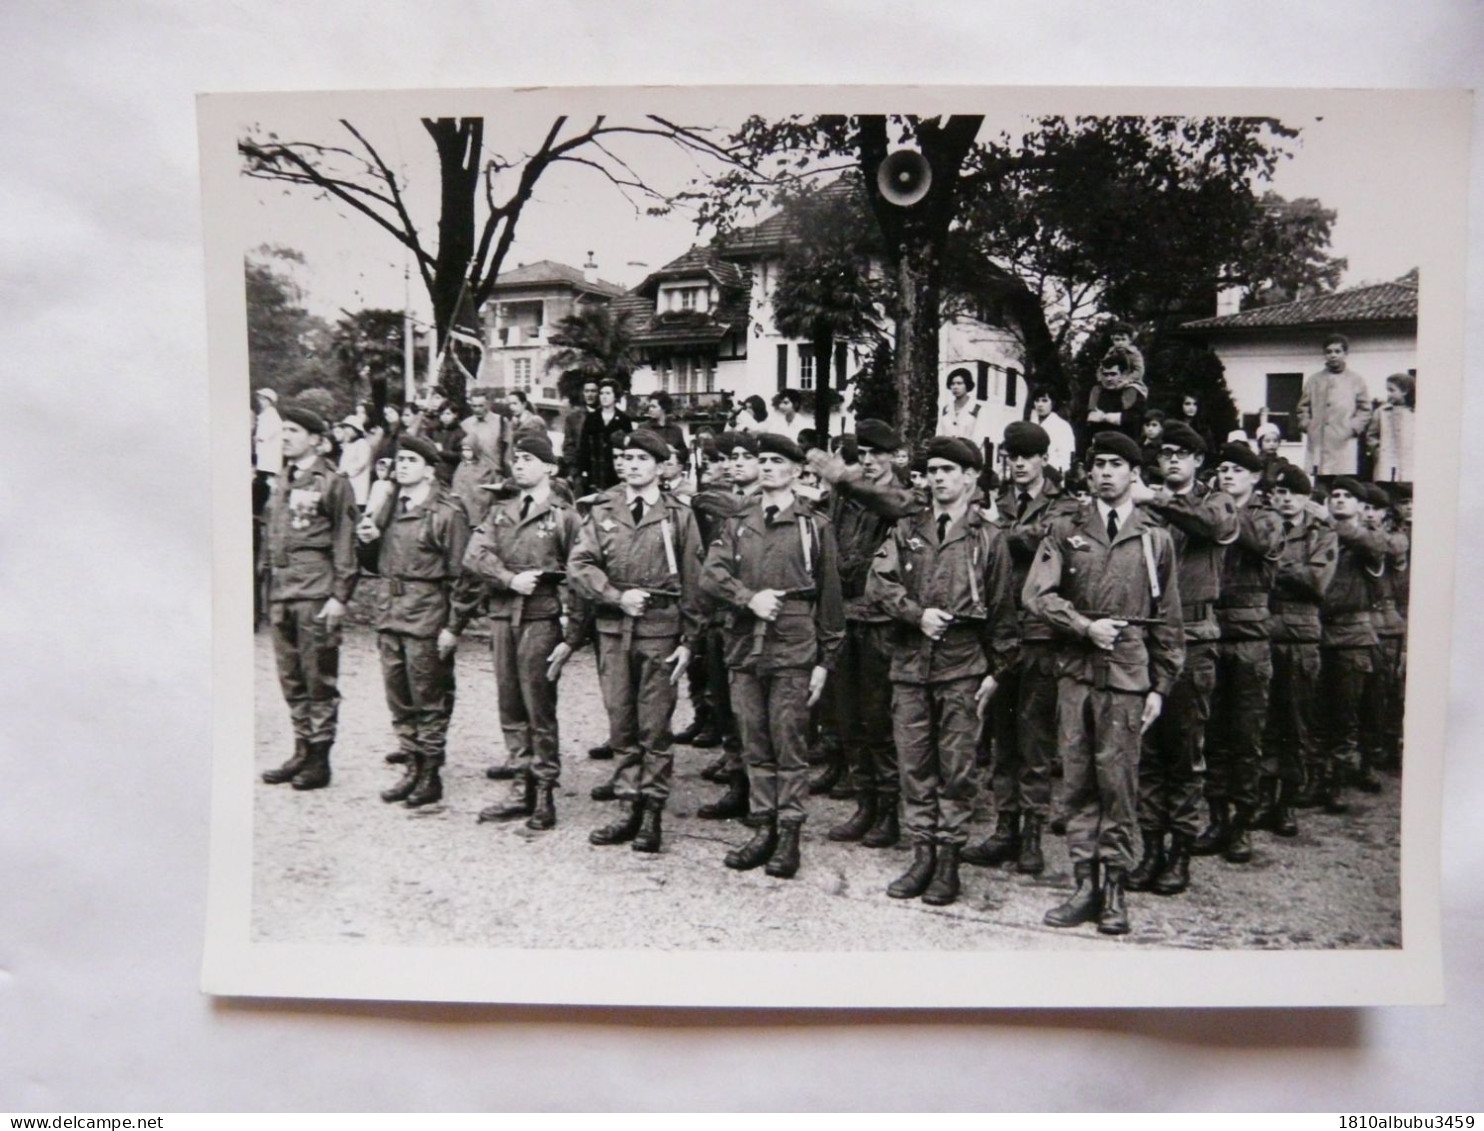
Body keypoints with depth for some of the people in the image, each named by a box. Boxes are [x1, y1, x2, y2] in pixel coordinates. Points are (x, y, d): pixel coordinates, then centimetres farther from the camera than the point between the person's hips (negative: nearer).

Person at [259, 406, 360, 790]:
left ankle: (320, 759, 6)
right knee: (291, 678, 11)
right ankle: (302, 751, 20)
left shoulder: (333, 483, -5)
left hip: (315, 591, -7)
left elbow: (345, 543, -8)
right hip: (280, 591, 7)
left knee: (319, 678, -1)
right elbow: (268, 535, 20)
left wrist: (340, 596, -12)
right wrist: (267, 585, 15)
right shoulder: (281, 482, 17)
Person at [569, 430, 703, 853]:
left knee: (655, 727, 1)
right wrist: (617, 596, -14)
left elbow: (691, 583, 2)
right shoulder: (602, 512, 8)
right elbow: (579, 566, 0)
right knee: (621, 725, 8)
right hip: (613, 628, 3)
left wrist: (688, 640, -2)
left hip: (659, 631, -2)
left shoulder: (679, 516, 3)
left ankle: (652, 814, 10)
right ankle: (629, 809, 18)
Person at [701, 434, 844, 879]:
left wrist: (825, 660, 0)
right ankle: (763, 830, 20)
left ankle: (789, 837, 9)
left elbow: (829, 598, 3)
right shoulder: (737, 524, 12)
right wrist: (750, 598, -17)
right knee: (755, 747, 9)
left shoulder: (815, 526, 3)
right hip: (744, 648, 4)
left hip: (792, 651, -3)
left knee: (789, 746, 0)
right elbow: (711, 575, 1)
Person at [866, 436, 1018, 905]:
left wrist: (995, 671, 0)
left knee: (956, 767, 2)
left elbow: (1002, 611, 4)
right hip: (910, 663, 3)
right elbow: (877, 583, 0)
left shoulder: (988, 537, 3)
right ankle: (922, 856, 19)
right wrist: (918, 613, -14)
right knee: (913, 764, 7)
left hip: (962, 667, -3)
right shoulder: (906, 530, 10)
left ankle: (949, 862, 13)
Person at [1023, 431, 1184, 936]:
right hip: (1076, 671, 1)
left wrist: (1160, 687, 4)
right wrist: (1085, 626, -10)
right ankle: (1085, 885, 12)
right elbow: (1037, 594, 1)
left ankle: (1114, 889, 10)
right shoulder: (1065, 531, 10)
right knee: (1078, 781, 4)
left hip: (1128, 675, -1)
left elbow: (1168, 621, 9)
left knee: (1117, 783, -1)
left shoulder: (1156, 539, 9)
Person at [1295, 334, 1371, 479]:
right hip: (1317, 444, 2)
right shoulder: (1314, 380, 16)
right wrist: (1306, 425, 3)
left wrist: (1353, 428, -5)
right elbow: (1303, 407, 18)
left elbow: (1365, 409, 8)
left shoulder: (1356, 380, 10)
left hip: (1344, 444, -2)